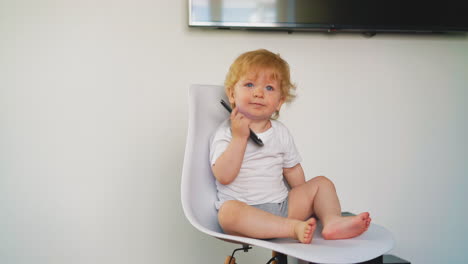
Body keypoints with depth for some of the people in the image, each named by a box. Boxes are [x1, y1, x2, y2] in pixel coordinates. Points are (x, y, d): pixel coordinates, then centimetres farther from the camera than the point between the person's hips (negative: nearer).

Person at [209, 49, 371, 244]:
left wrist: (304, 202, 10)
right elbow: (224, 176, -16)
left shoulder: (280, 132, 11)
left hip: (281, 205, 5)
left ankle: (332, 221, -23)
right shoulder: (226, 132, -4)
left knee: (321, 183, 0)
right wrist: (239, 138, -18)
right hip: (245, 212, -5)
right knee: (228, 211, -36)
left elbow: (292, 170, 18)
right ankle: (293, 228, -34)